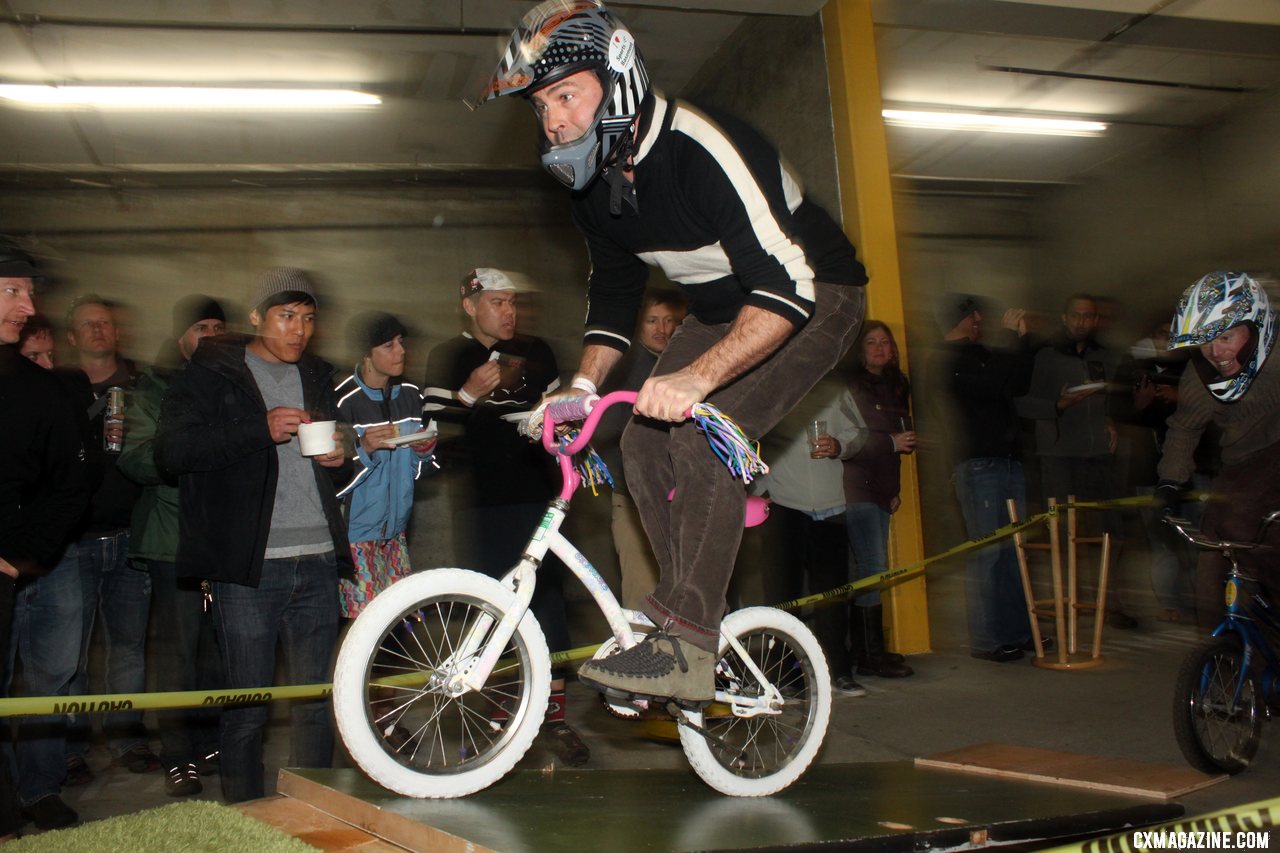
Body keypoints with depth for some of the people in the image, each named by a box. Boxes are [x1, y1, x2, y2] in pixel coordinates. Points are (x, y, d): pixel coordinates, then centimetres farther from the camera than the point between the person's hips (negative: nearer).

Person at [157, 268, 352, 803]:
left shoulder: (318, 378, 20)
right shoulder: (210, 374, 5)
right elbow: (171, 451, -9)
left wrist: (339, 459, 6)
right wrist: (261, 429, -17)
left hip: (317, 563, 4)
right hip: (248, 567, -4)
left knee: (317, 703, 8)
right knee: (247, 707, 1)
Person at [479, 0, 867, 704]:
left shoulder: (702, 150, -31)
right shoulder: (593, 182, -4)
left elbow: (787, 287, -37)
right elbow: (613, 292, 9)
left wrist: (697, 376, -48)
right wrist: (583, 385, -4)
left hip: (814, 297, -8)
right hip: (723, 308, 8)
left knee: (702, 435, -26)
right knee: (643, 441, -5)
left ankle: (686, 648, -21)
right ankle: (685, 610, 9)